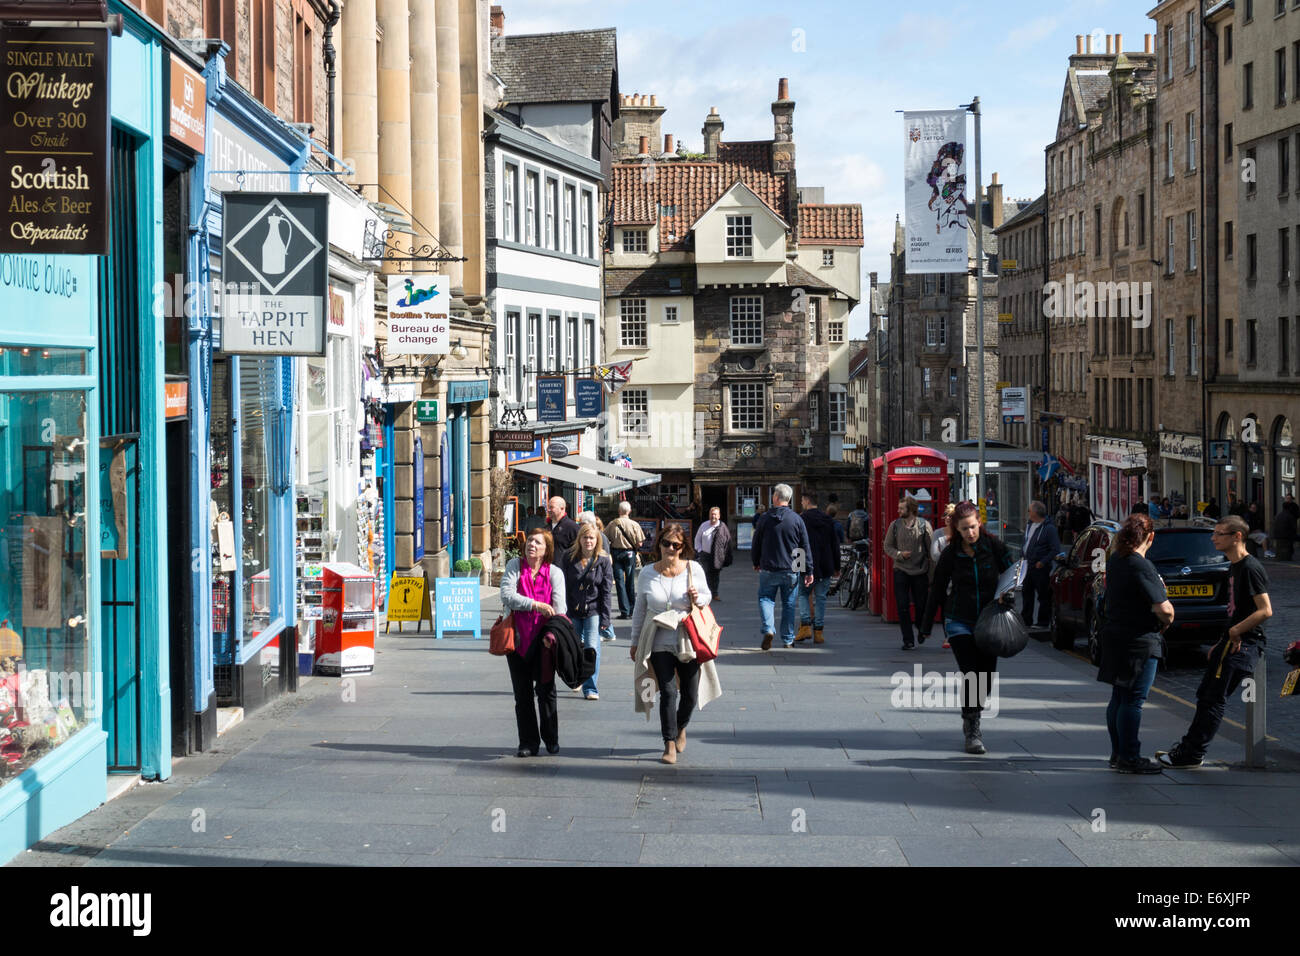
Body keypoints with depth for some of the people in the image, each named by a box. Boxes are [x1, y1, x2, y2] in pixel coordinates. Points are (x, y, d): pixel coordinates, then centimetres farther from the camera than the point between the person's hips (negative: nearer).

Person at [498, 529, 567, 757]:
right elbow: (507, 595, -12)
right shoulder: (514, 566, 1)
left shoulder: (554, 572, 1)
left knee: (546, 690, 4)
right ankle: (528, 743, 13)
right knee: (522, 693, 5)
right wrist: (536, 605, -21)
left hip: (543, 640, -1)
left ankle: (551, 740, 20)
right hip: (518, 638, 1)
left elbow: (559, 605, -10)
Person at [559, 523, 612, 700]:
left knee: (592, 648, -11)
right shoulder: (568, 557, 0)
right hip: (572, 611, 2)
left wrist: (605, 617, -6)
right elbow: (562, 586, 1)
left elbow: (607, 591, -2)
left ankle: (590, 688, -5)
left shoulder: (604, 560, -3)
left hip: (593, 611, -2)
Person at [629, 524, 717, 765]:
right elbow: (640, 610, 11)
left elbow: (707, 596, 11)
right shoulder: (647, 574, 2)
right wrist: (635, 642, 13)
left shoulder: (693, 569, -1)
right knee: (668, 693, -9)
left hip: (689, 641, 1)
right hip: (660, 643, -1)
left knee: (690, 695, 7)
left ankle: (681, 728, 37)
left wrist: (699, 599, -13)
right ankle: (670, 744, 1)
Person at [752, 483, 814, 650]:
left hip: (768, 569, -1)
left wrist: (756, 563, 21)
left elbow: (755, 544, 5)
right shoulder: (796, 519, -3)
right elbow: (806, 547, 0)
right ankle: (788, 639, 13)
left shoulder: (765, 519, -4)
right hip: (791, 570, 1)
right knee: (789, 604, 10)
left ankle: (768, 629, -13)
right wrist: (808, 571, 6)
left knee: (765, 599, 10)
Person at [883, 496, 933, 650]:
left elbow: (931, 550, 0)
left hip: (920, 572, -1)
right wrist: (899, 555, -11)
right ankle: (908, 640, 2)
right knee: (902, 607, -4)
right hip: (901, 571, 1)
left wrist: (931, 573, -2)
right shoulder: (895, 525, 3)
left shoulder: (924, 525, -3)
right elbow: (887, 546, 10)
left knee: (921, 605, 6)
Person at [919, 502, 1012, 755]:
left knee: (986, 678, 5)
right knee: (970, 675, -14)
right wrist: (926, 626, 12)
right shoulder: (950, 554, -2)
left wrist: (1007, 594, -18)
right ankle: (972, 730, -6)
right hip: (959, 622, -1)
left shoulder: (994, 546, -3)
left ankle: (971, 718, 30)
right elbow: (937, 590, 7)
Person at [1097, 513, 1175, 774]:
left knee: (1119, 698, 15)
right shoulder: (1141, 567, -20)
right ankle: (1129, 758, 1)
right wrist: (1167, 620, -3)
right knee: (1133, 700, -3)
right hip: (1139, 641, -9)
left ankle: (1118, 753, 23)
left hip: (1114, 634, 9)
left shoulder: (1115, 560, 8)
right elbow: (1163, 608, -25)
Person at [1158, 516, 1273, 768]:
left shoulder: (1250, 568, -15)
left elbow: (1265, 610, -21)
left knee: (1215, 700, -7)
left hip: (1243, 645, -10)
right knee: (1205, 695, 14)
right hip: (1232, 642, 10)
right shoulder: (1236, 567, 16)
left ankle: (1192, 754, -3)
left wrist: (1236, 630, -18)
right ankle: (1188, 748, 22)